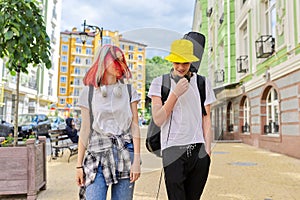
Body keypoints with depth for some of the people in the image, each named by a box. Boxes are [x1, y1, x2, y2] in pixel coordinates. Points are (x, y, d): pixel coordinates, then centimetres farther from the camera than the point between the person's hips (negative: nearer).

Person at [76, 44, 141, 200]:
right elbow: (85, 130, 5)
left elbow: (134, 127, 4)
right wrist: (79, 165, 4)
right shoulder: (88, 92, 6)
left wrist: (136, 159, -4)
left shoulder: (129, 91, 8)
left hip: (125, 152, 1)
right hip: (97, 153, 0)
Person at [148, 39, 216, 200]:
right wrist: (175, 94, -12)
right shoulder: (159, 83, 5)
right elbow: (158, 120, -4)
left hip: (198, 151, 2)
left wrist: (207, 150, 6)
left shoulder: (203, 83, 11)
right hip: (173, 150, -2)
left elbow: (206, 120, 12)